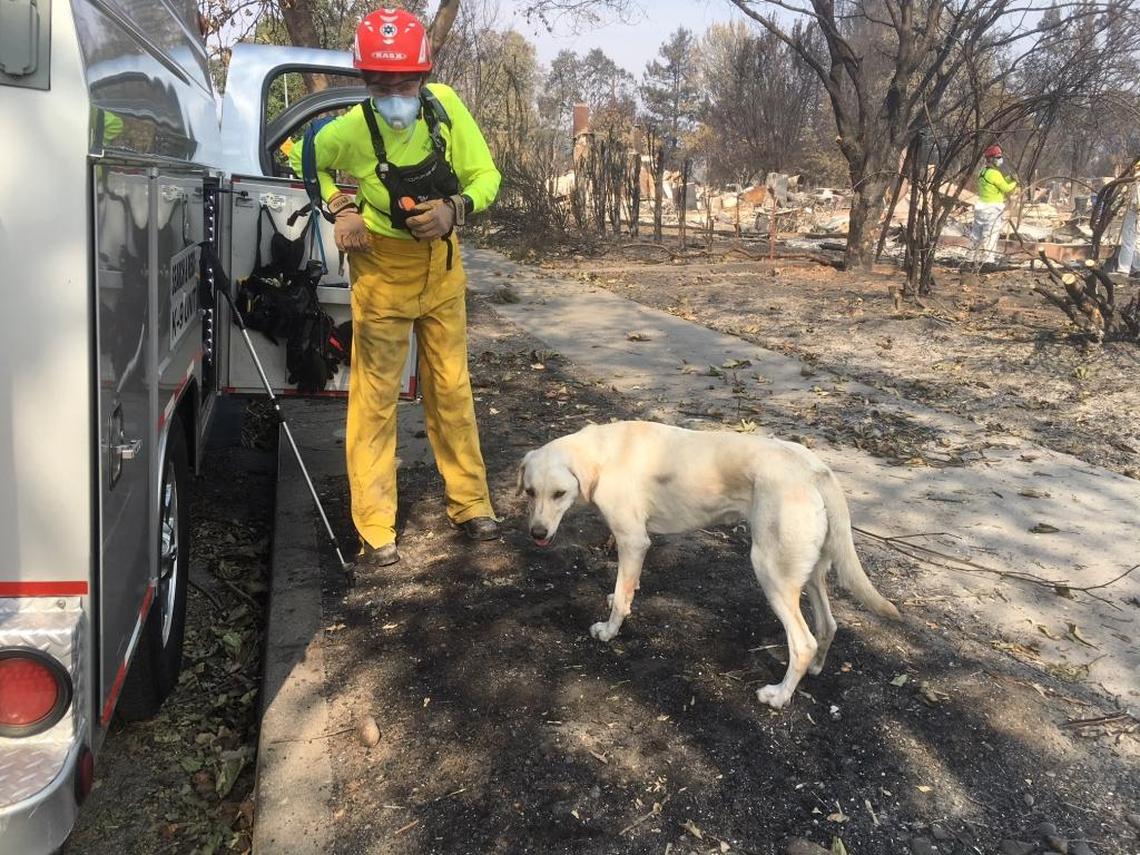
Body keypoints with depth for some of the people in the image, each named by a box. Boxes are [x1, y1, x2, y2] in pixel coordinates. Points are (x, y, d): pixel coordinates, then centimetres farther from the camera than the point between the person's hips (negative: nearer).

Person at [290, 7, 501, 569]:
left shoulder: (445, 107, -13)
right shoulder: (350, 130, -18)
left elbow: (485, 175, -6)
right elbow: (303, 157, 4)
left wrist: (455, 209, -25)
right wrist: (340, 208, -10)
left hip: (441, 266, 3)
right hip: (382, 270, -3)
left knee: (451, 389, 10)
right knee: (376, 397, 0)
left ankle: (470, 504, 24)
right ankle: (375, 532, 9)